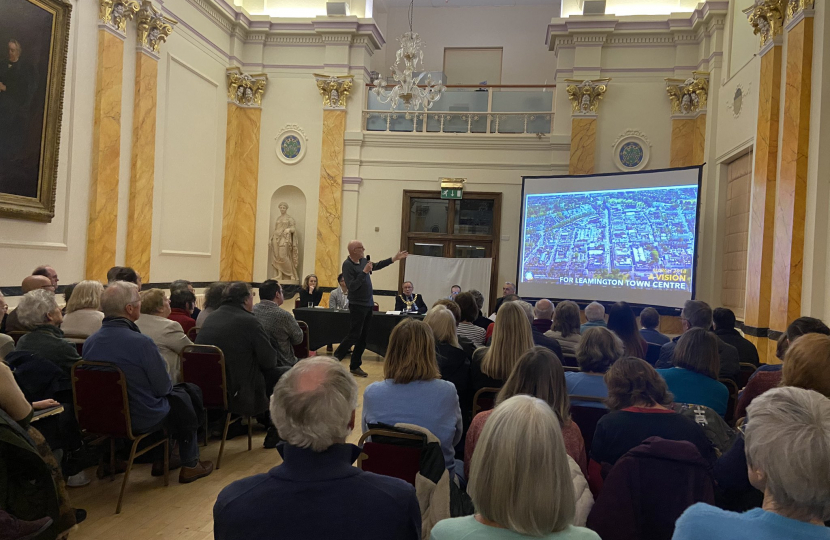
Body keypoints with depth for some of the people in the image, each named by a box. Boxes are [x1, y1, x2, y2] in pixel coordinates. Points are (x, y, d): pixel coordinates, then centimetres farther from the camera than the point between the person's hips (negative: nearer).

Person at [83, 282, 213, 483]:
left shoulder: (89, 343, -6)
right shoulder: (141, 342, -27)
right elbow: (163, 387, -18)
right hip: (143, 419, -7)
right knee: (183, 396, 18)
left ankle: (161, 459, 38)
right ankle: (190, 465, 26)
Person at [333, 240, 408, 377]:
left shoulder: (363, 261, 8)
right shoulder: (347, 265, -15)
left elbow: (377, 265, 28)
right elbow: (352, 286, -22)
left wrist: (394, 259, 27)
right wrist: (364, 272, -24)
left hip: (368, 304, 8)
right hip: (357, 306, -8)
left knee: (363, 337, 10)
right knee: (354, 336, -8)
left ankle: (355, 366, 18)